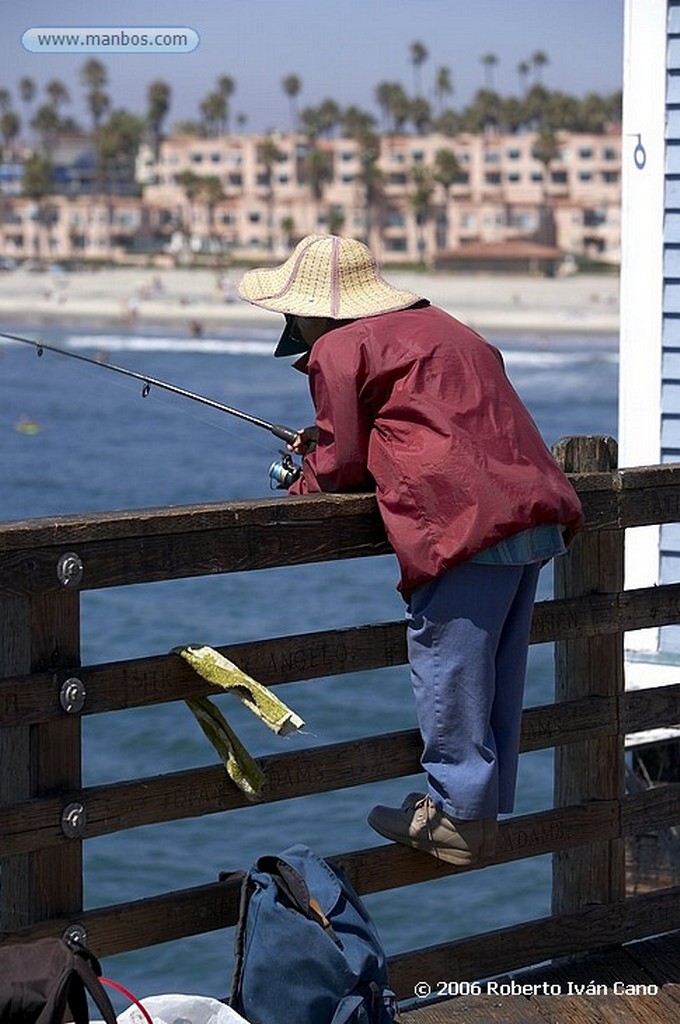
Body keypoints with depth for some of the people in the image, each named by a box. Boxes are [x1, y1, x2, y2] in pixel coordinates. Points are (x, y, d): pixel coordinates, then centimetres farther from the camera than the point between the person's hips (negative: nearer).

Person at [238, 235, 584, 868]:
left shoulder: (340, 348, -1)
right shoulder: (434, 326, 26)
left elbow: (342, 466, -1)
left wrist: (301, 487, 20)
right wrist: (325, 445, 30)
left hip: (466, 524, -9)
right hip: (535, 516, 9)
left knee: (447, 670, 0)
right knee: (493, 674, 16)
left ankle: (458, 818, 4)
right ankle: (486, 808, 23)